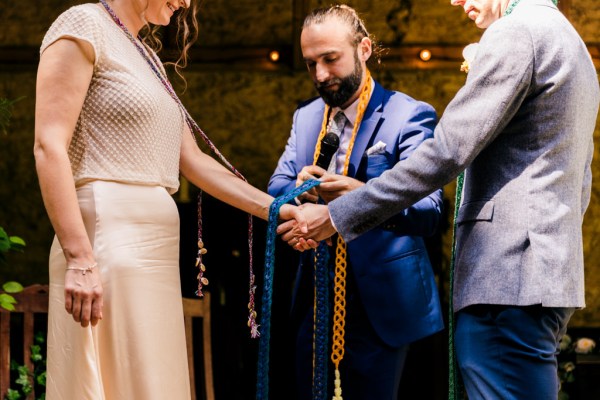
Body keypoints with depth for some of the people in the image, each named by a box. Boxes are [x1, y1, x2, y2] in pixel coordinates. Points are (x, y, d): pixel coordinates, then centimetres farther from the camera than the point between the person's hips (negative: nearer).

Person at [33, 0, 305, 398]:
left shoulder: (149, 60, 21)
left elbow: (193, 161, 20)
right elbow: (49, 146, -14)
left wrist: (273, 208, 13)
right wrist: (79, 258, -21)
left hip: (155, 245, 9)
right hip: (109, 242, -9)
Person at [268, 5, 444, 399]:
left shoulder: (409, 115, -8)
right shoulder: (306, 117, 13)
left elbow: (428, 211, -17)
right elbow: (276, 187, 6)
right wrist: (301, 189, -19)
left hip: (380, 299, -5)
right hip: (314, 294, 5)